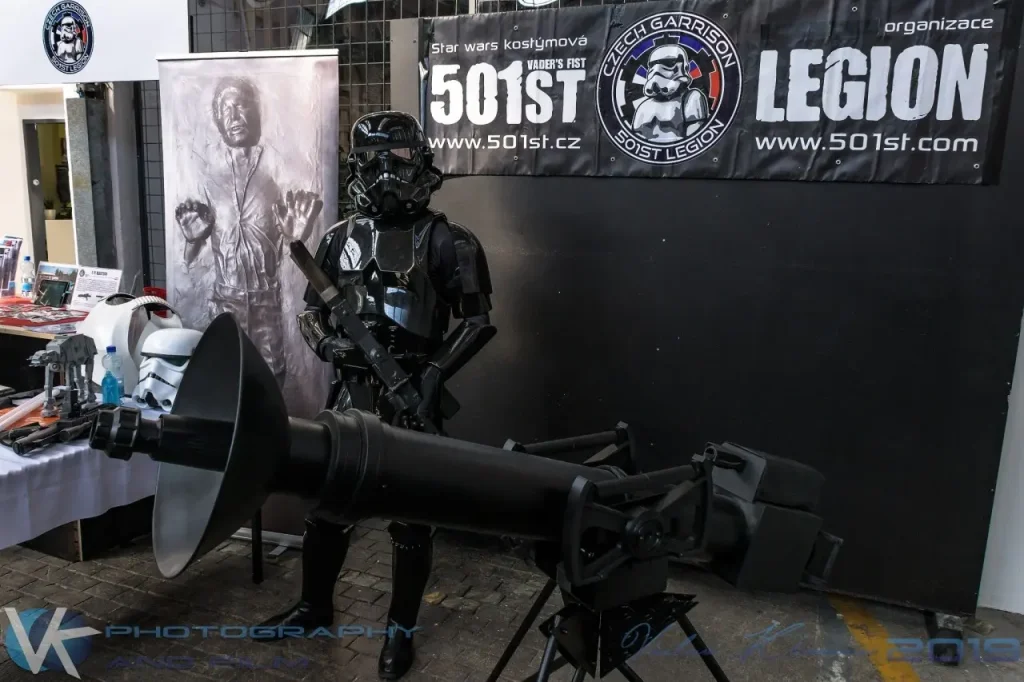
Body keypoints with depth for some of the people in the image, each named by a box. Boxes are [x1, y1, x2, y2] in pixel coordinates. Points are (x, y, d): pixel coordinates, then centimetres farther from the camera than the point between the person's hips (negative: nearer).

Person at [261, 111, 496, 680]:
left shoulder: (445, 242, -6)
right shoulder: (342, 238, 7)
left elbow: (480, 320, -5)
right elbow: (312, 309, 15)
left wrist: (437, 371, -16)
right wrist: (327, 343, -6)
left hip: (412, 398, -4)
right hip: (353, 393, 4)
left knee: (410, 517, 7)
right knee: (326, 505, 15)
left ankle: (401, 630, 26)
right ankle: (315, 607, 39)